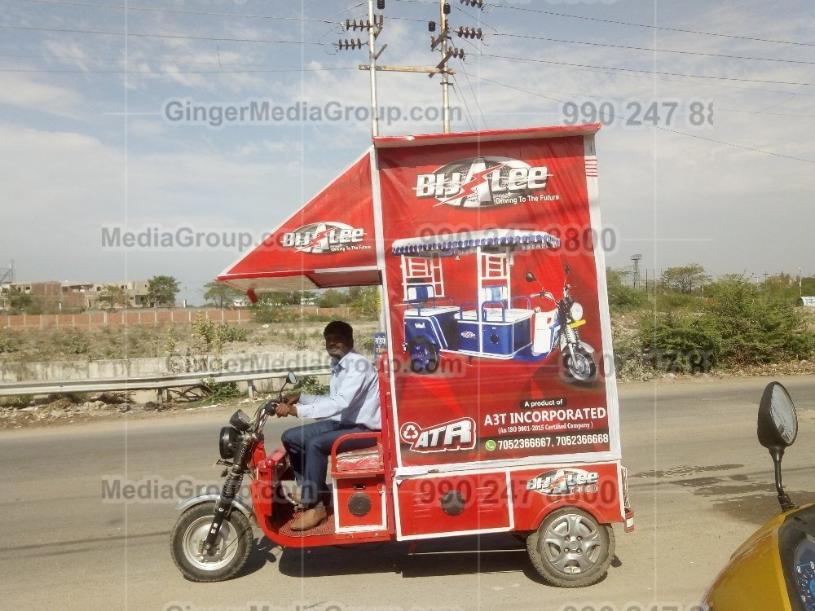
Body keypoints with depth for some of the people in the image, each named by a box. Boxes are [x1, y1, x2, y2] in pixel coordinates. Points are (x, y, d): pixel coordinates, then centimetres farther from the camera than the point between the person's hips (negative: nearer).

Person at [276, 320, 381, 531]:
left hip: (365, 428, -10)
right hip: (345, 422, 10)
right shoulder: (337, 366, 9)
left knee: (316, 444, -30)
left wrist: (296, 410, -35)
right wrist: (301, 397, 7)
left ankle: (315, 505, -14)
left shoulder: (359, 364, -20)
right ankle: (310, 492, 15)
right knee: (290, 437, 2)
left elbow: (340, 403, -32)